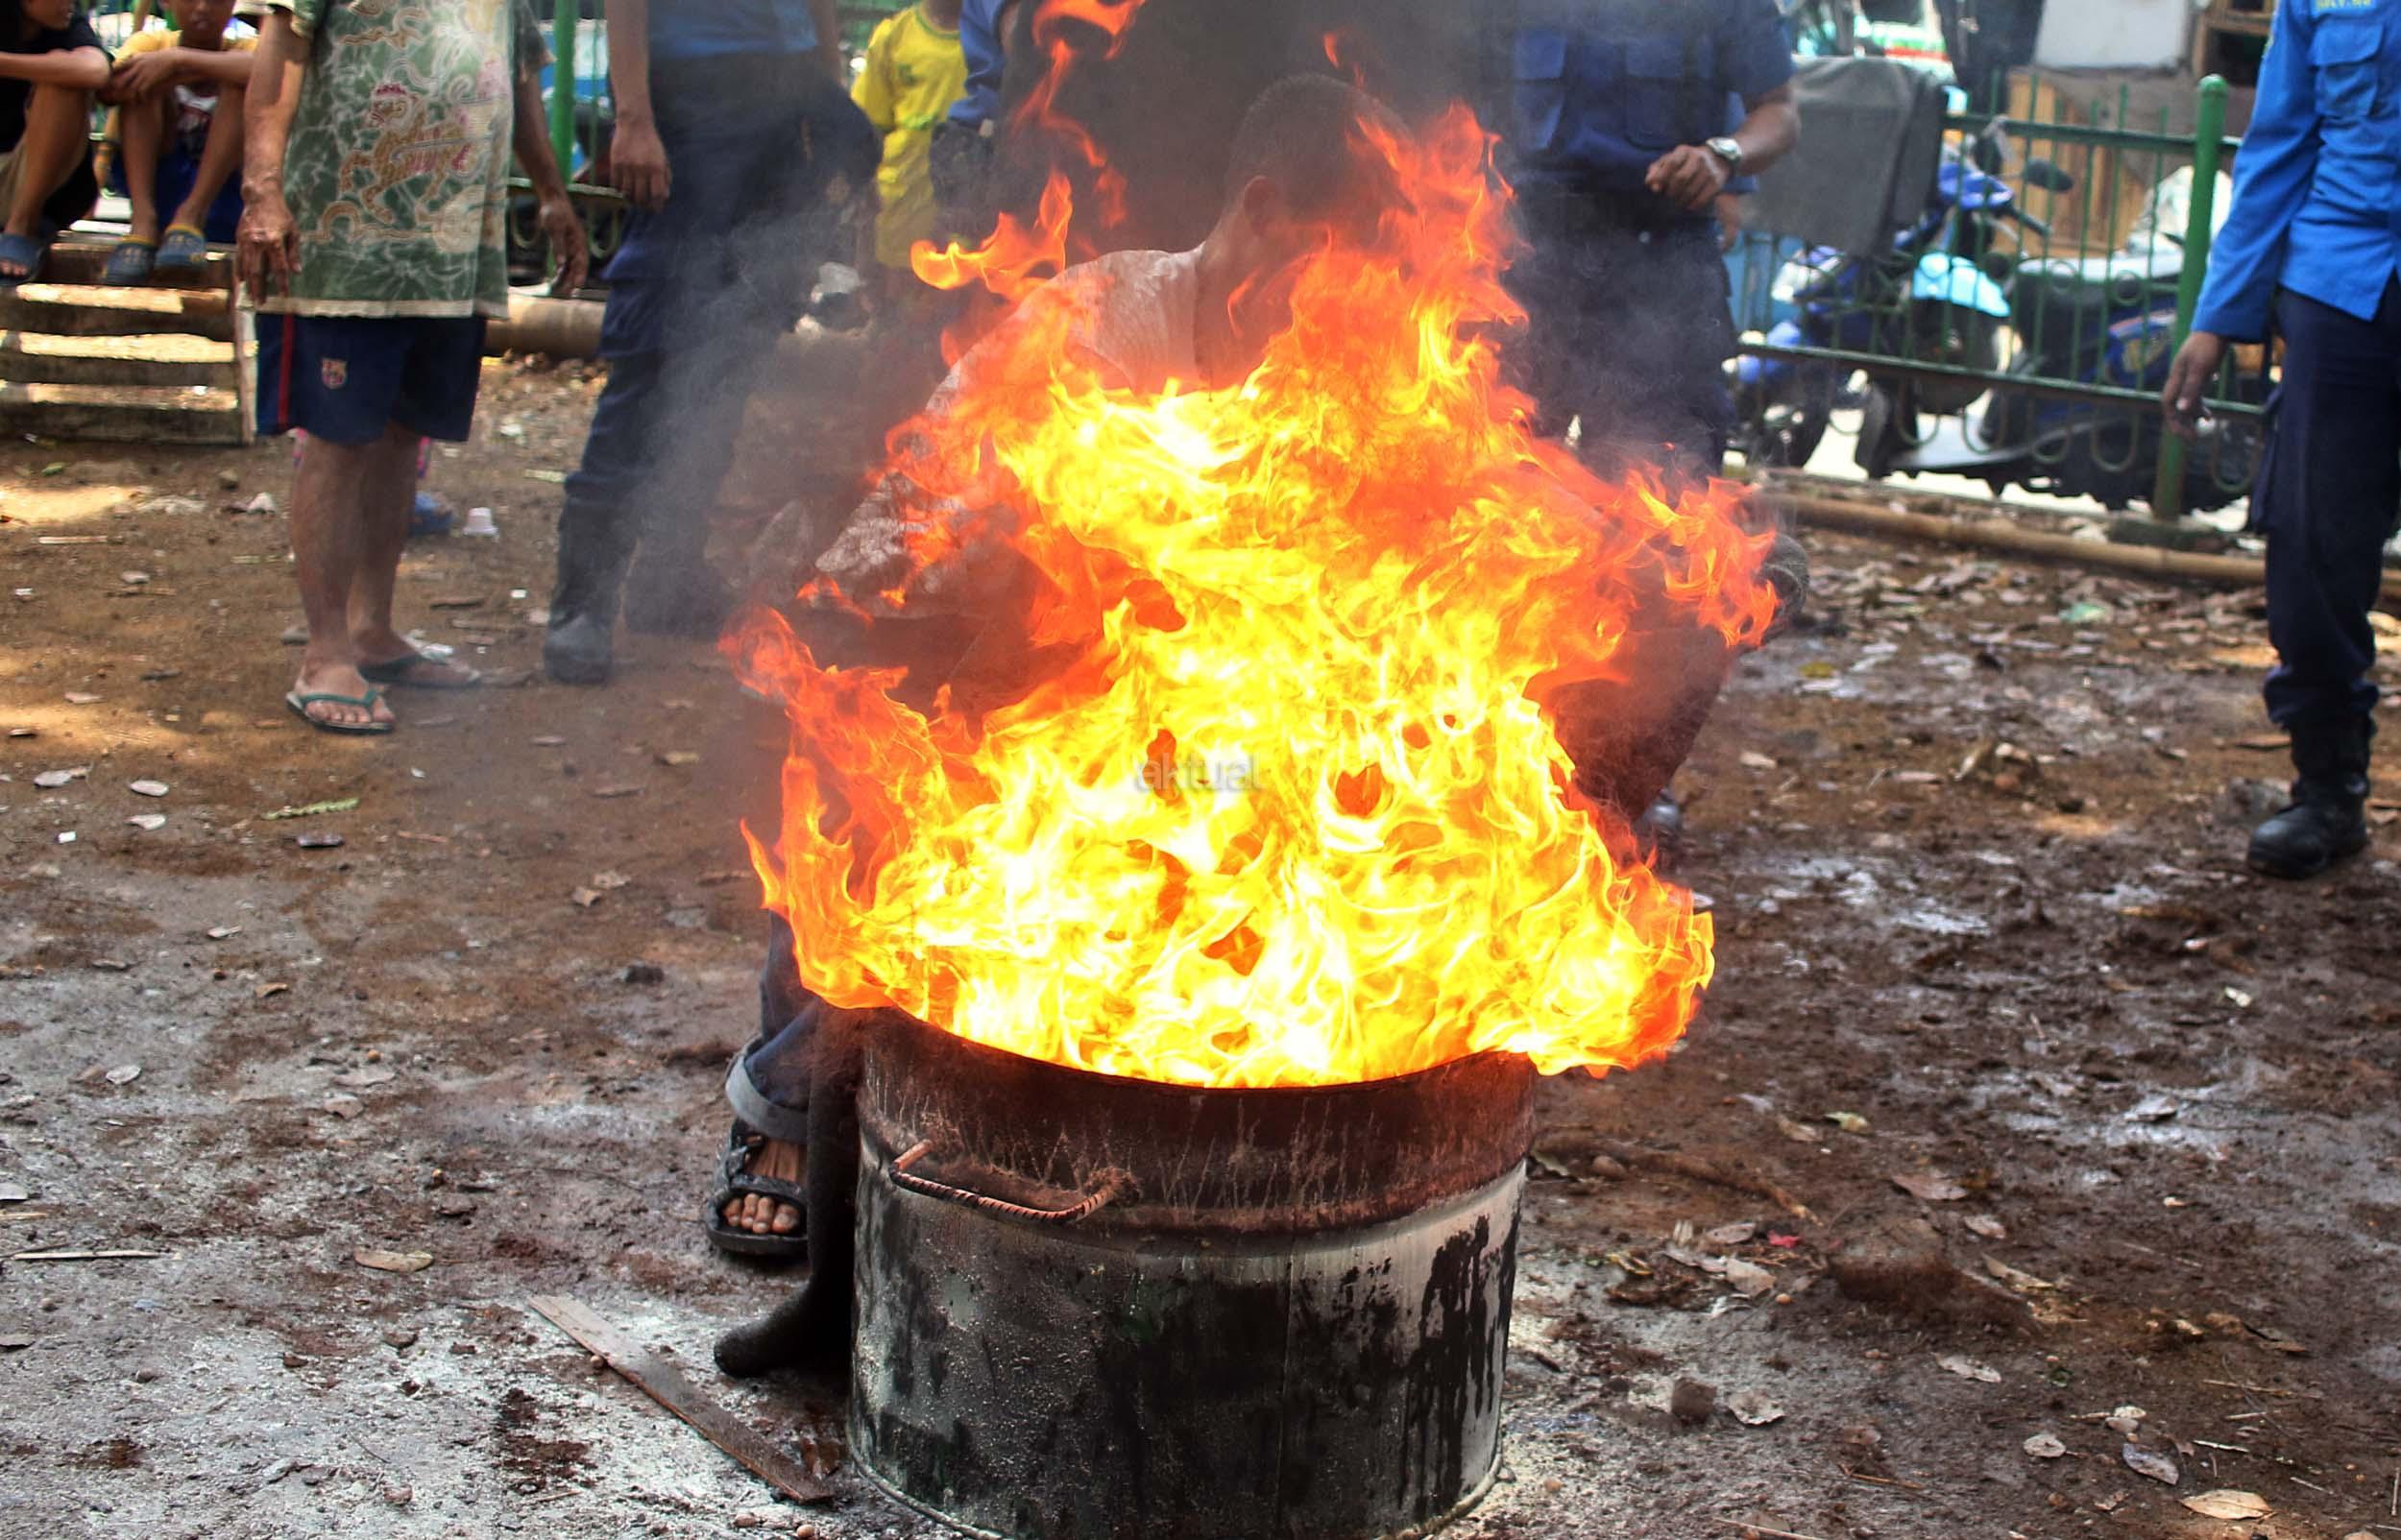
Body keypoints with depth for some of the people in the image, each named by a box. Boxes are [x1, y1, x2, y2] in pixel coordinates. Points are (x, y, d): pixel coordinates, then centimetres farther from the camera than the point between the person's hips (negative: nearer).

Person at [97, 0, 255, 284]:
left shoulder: (246, 50, 3)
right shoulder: (152, 43, 6)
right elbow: (111, 88, -17)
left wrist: (179, 59, -29)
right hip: (156, 188, 1)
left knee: (241, 79, -19)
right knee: (145, 81, -16)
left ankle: (191, 217, -28)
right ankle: (143, 221, -29)